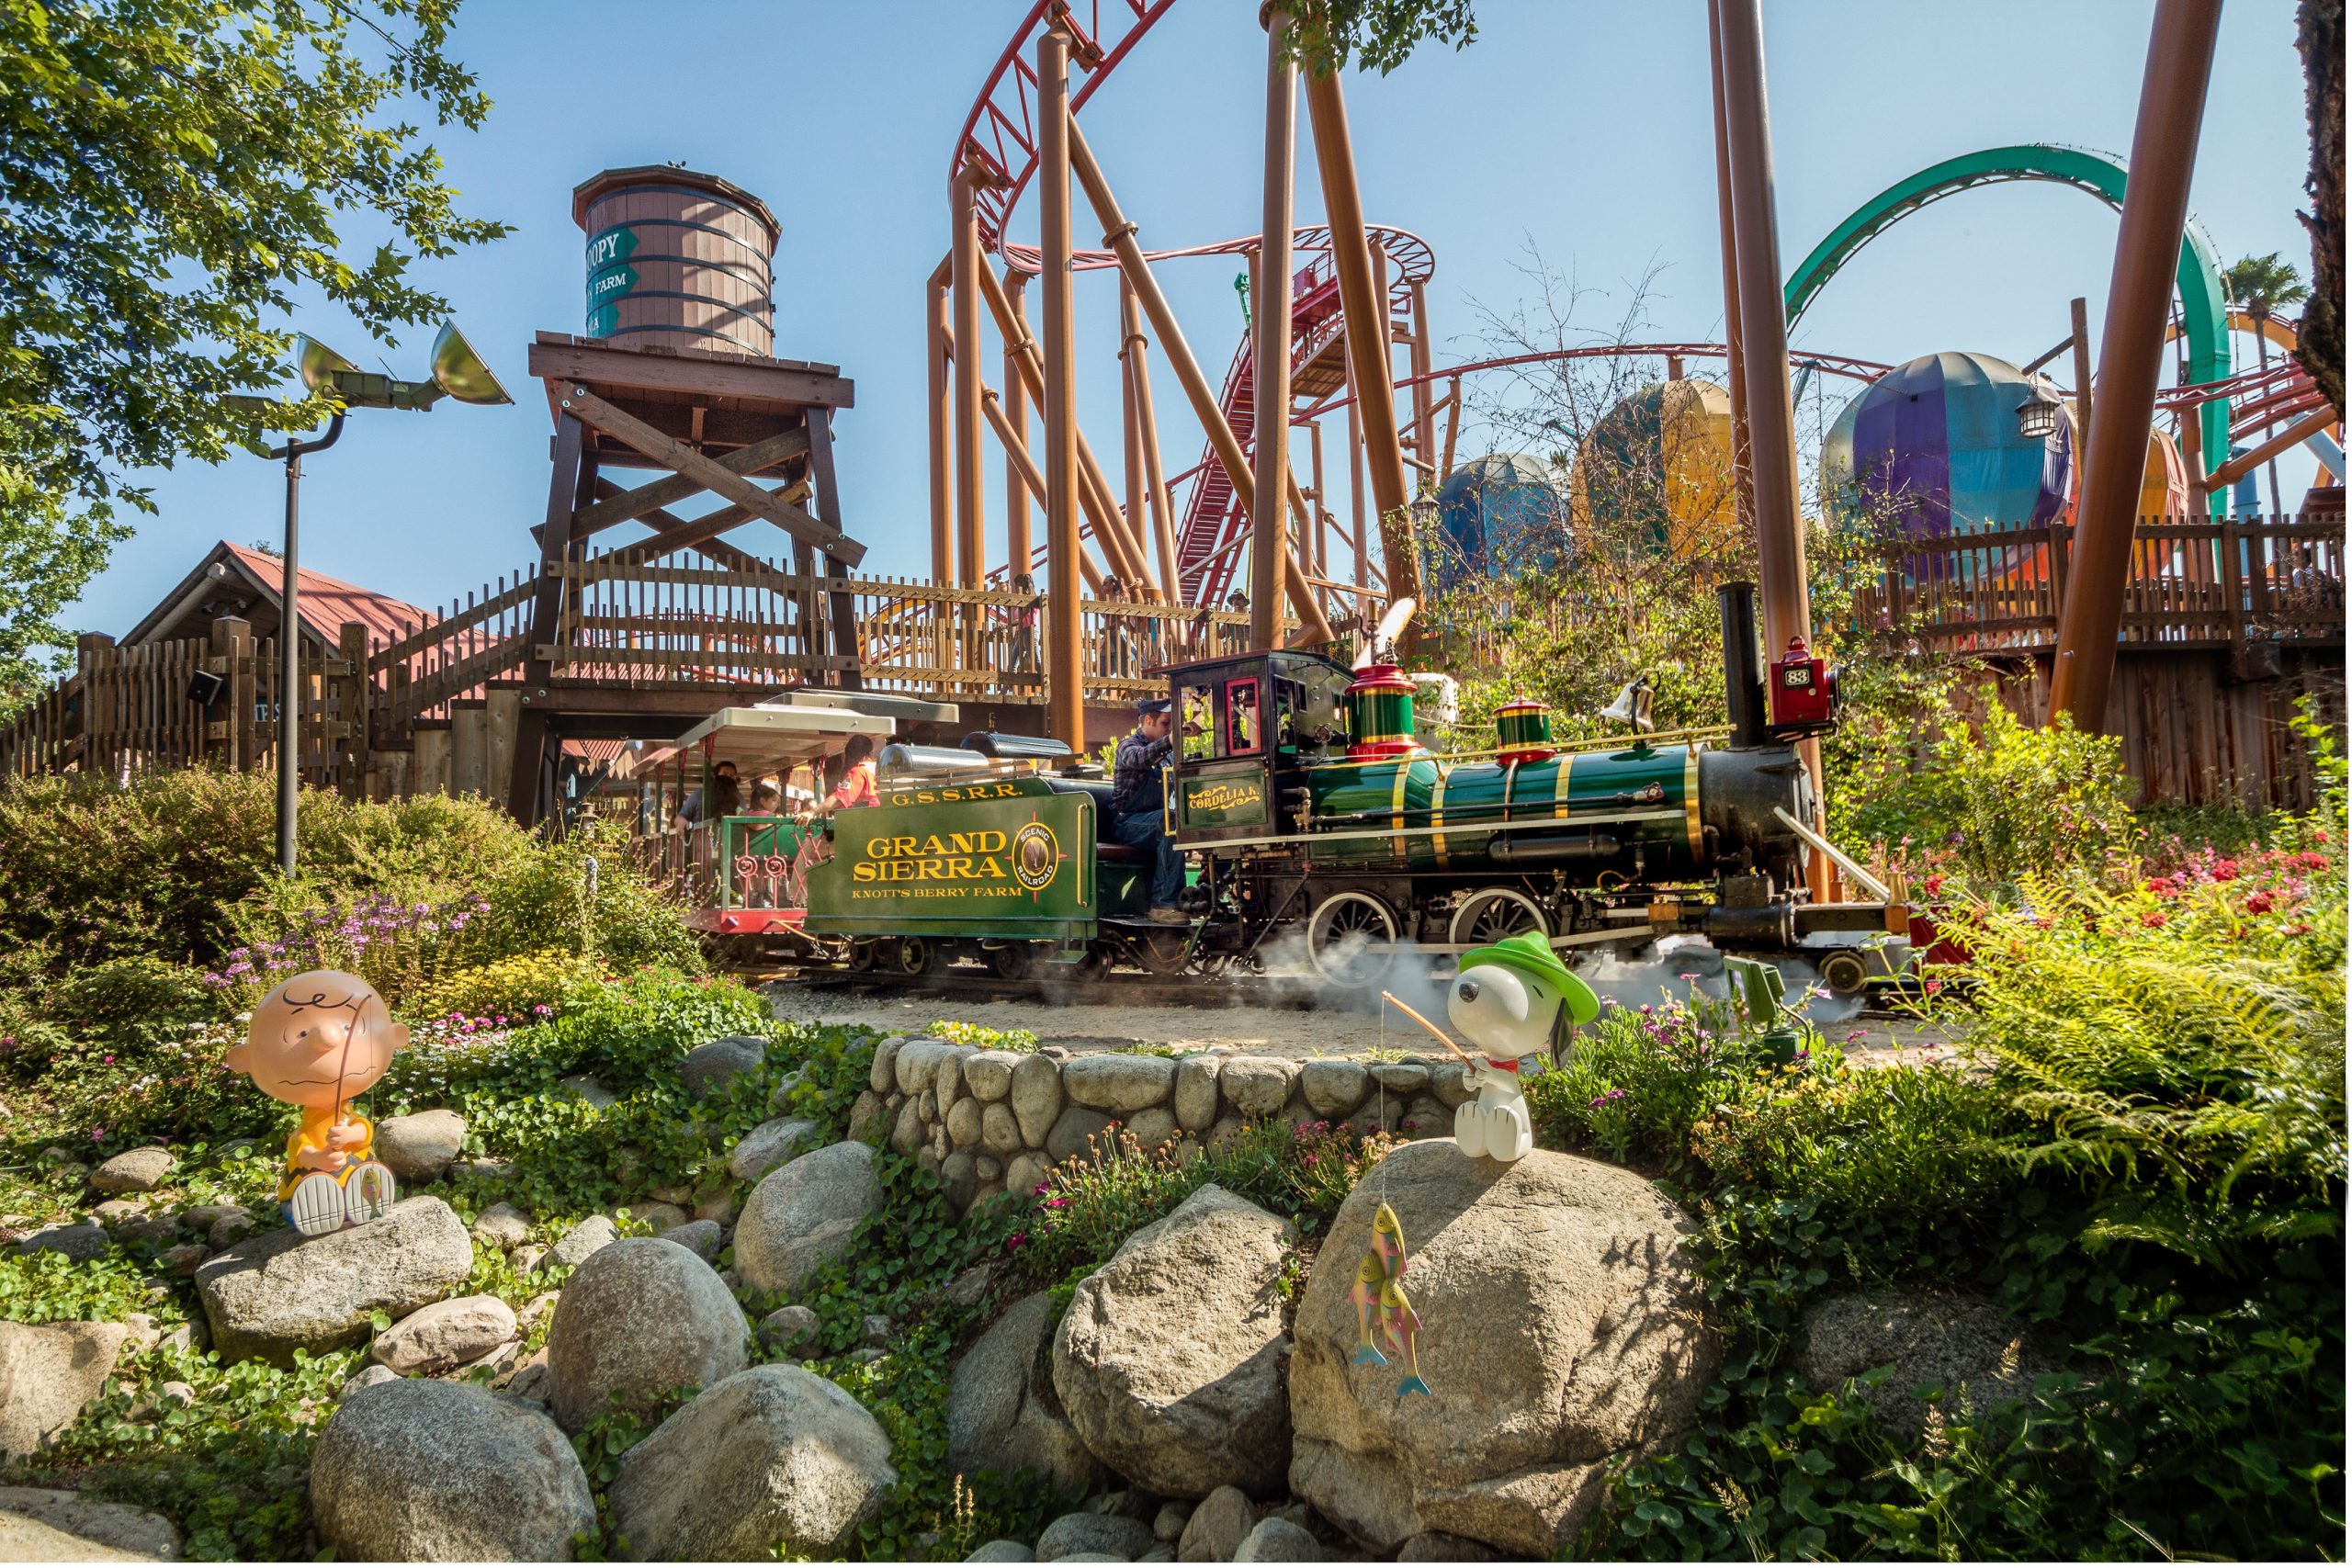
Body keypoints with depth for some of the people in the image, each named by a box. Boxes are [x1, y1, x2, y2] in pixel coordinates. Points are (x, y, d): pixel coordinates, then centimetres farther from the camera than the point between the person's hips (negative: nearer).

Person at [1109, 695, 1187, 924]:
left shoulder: (1166, 753, 22)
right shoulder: (1129, 745, -2)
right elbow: (1138, 759, -28)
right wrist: (1169, 741, -46)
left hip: (1155, 820, 6)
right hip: (1127, 823, -6)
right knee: (1171, 822, -36)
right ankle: (1164, 904, -37)